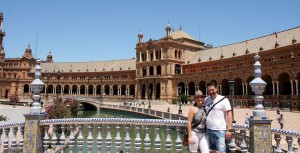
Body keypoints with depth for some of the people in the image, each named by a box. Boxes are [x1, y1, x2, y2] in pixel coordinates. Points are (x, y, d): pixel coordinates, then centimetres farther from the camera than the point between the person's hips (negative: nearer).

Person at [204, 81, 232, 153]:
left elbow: (229, 114, -9)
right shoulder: (206, 100, 8)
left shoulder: (223, 99, -6)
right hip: (209, 130, 5)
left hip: (220, 130, -5)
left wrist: (229, 130, -15)